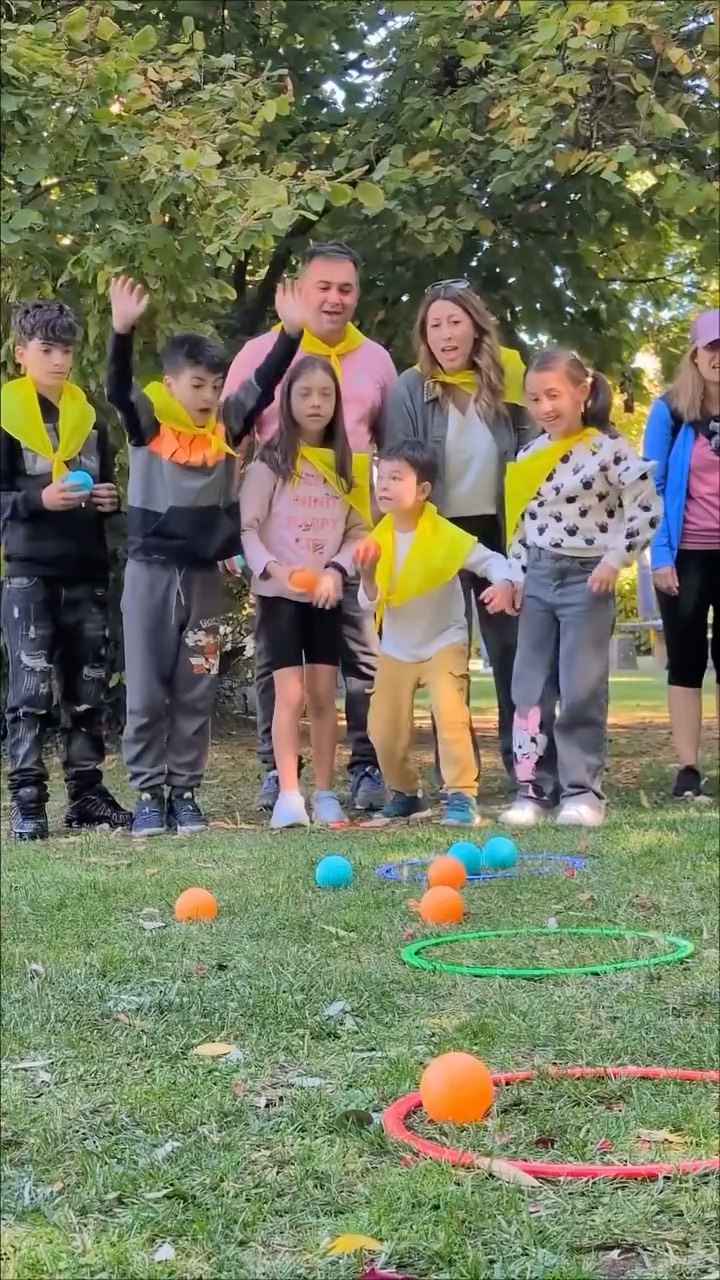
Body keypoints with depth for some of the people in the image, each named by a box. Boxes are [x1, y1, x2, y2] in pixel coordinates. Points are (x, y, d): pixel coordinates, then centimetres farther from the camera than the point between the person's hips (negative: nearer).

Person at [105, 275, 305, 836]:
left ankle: (185, 791, 17)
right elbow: (118, 389, -20)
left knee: (196, 693, 8)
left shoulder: (226, 426, 4)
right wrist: (123, 329, -36)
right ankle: (148, 793, 12)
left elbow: (264, 383, -2)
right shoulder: (148, 422, -4)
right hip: (151, 572, -3)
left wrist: (291, 331, -16)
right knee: (146, 692, 3)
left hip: (204, 574, 3)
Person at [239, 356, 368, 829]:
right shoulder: (271, 460, -4)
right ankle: (288, 795, -7)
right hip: (279, 591, -3)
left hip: (326, 593, 3)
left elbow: (359, 529, 8)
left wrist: (336, 570, -10)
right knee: (291, 694, -9)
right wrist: (272, 568, -25)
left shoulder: (348, 463, 7)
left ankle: (325, 794, 11)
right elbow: (249, 529, -8)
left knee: (323, 694, 5)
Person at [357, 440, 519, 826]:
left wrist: (504, 584, -35)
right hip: (396, 649, 4)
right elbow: (370, 604, -7)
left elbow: (491, 560, -13)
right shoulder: (377, 540, -7)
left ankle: (462, 795, -16)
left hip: (443, 642, -4)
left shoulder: (446, 536, -19)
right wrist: (367, 575, -27)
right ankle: (404, 793, 29)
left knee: (449, 714, -24)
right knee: (384, 730, 6)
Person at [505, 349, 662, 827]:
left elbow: (647, 507, -10)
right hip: (538, 580, 6)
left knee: (582, 691, -3)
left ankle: (583, 791, 5)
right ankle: (530, 789, 11)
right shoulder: (530, 455, 7)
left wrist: (615, 558, -13)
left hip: (586, 579, -5)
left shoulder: (609, 449, -10)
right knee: (528, 688, 4)